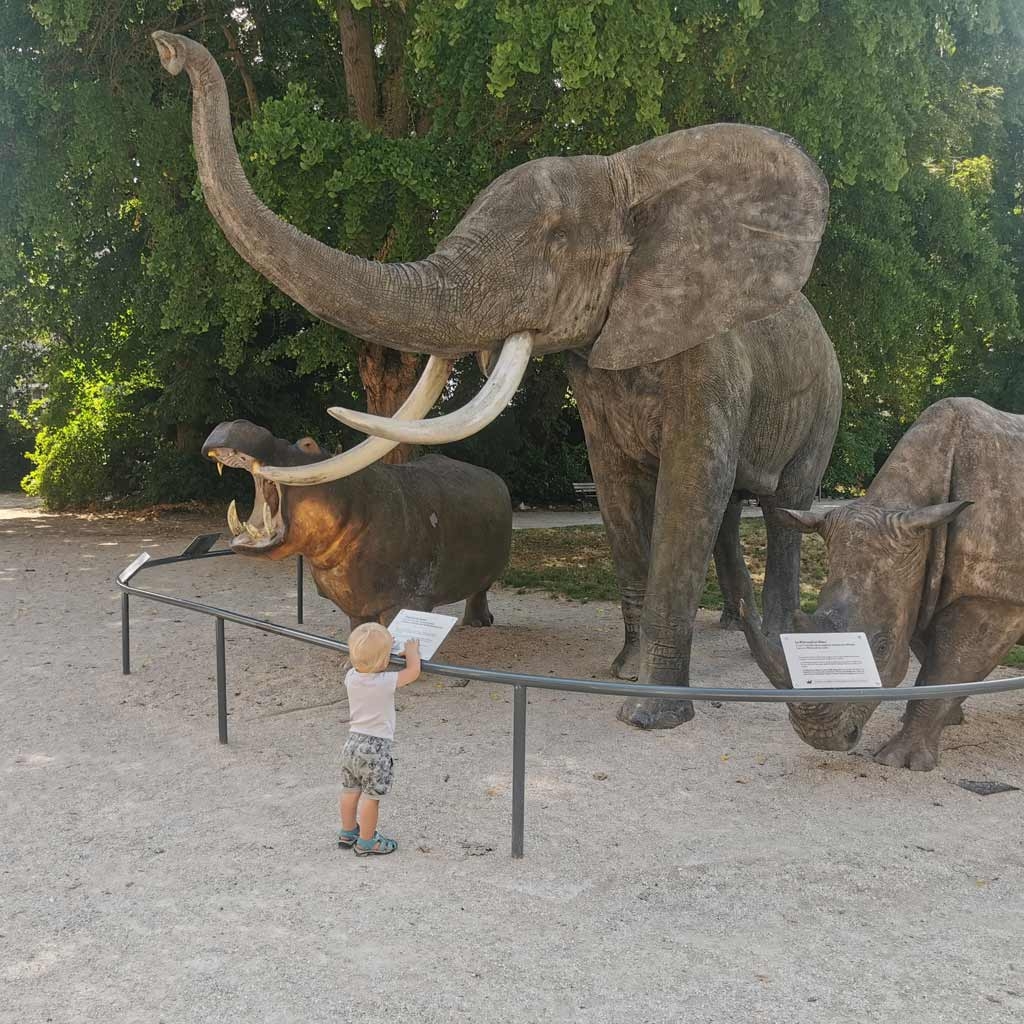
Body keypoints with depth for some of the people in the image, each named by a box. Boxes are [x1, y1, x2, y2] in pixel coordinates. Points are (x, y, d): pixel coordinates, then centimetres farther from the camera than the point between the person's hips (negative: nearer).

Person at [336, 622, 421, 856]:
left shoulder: (351, 677, -3)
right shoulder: (385, 682, -21)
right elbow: (413, 671, -12)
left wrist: (379, 646, 23)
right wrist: (411, 651, 5)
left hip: (353, 741, 7)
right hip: (375, 747, -7)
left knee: (350, 790, 19)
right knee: (371, 796, 5)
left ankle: (347, 833, 35)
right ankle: (366, 842, 15)